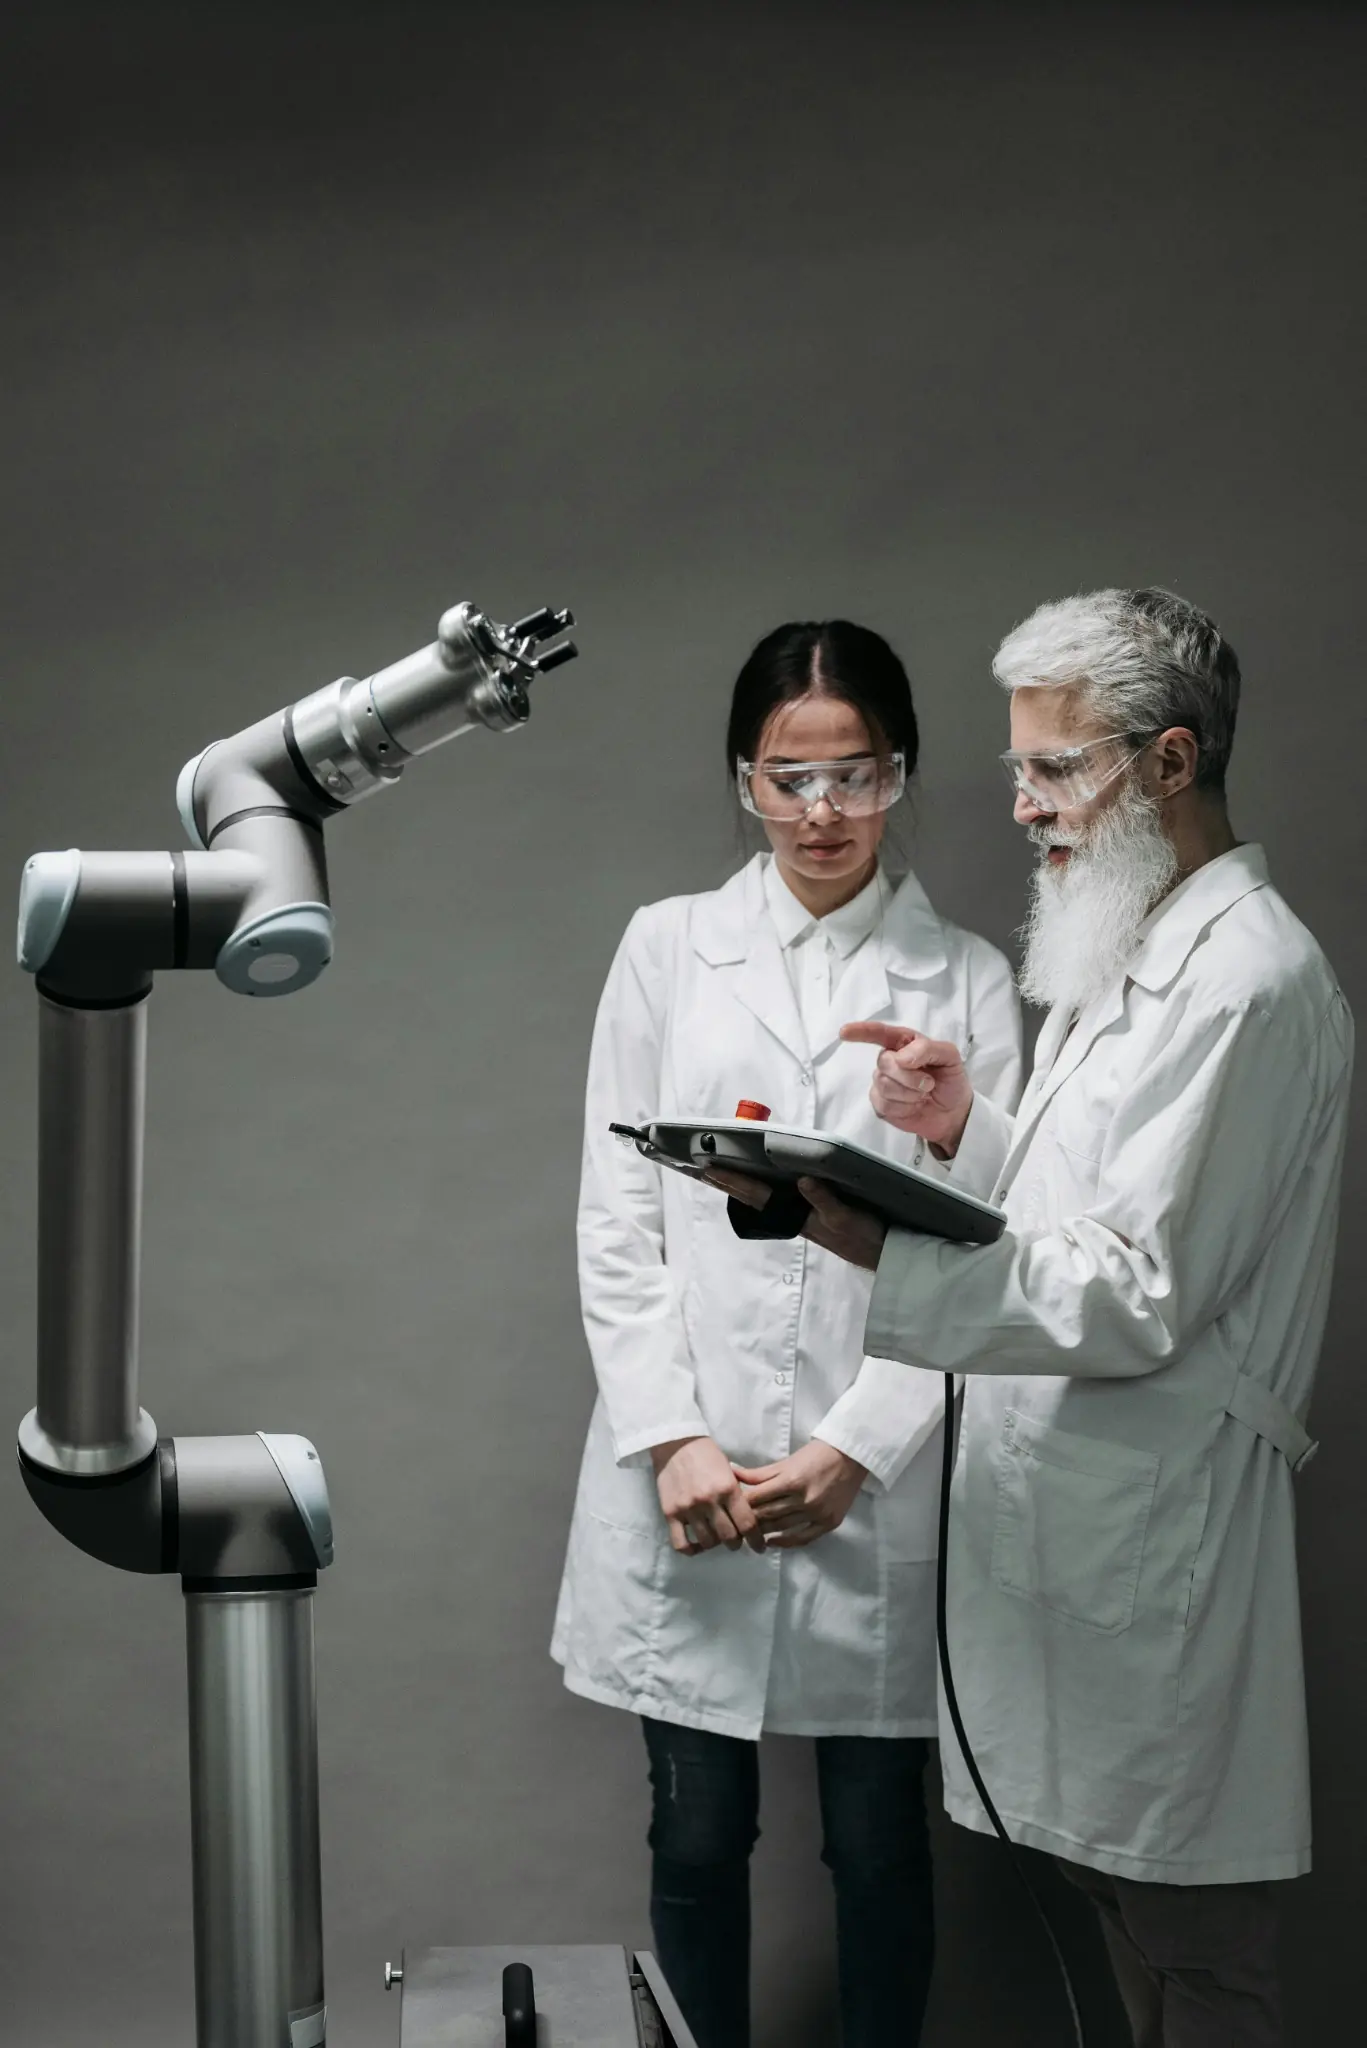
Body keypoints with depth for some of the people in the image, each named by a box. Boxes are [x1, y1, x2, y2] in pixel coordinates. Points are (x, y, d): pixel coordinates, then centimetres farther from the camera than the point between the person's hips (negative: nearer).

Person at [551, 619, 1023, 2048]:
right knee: (698, 1838, 11)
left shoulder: (967, 980, 3)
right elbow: (616, 1219, 3)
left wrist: (855, 1451, -12)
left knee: (879, 1845, 10)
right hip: (686, 1482, 1)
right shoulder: (668, 949, 6)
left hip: (879, 1487, -1)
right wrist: (672, 1439, -8)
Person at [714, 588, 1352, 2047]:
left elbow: (1141, 1297, -21)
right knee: (1117, 1896, 17)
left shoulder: (1247, 982, -16)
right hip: (1074, 1529, 10)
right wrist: (969, 1132, 1)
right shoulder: (1129, 962, 17)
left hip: (1154, 1553, -10)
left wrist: (875, 1244, -28)